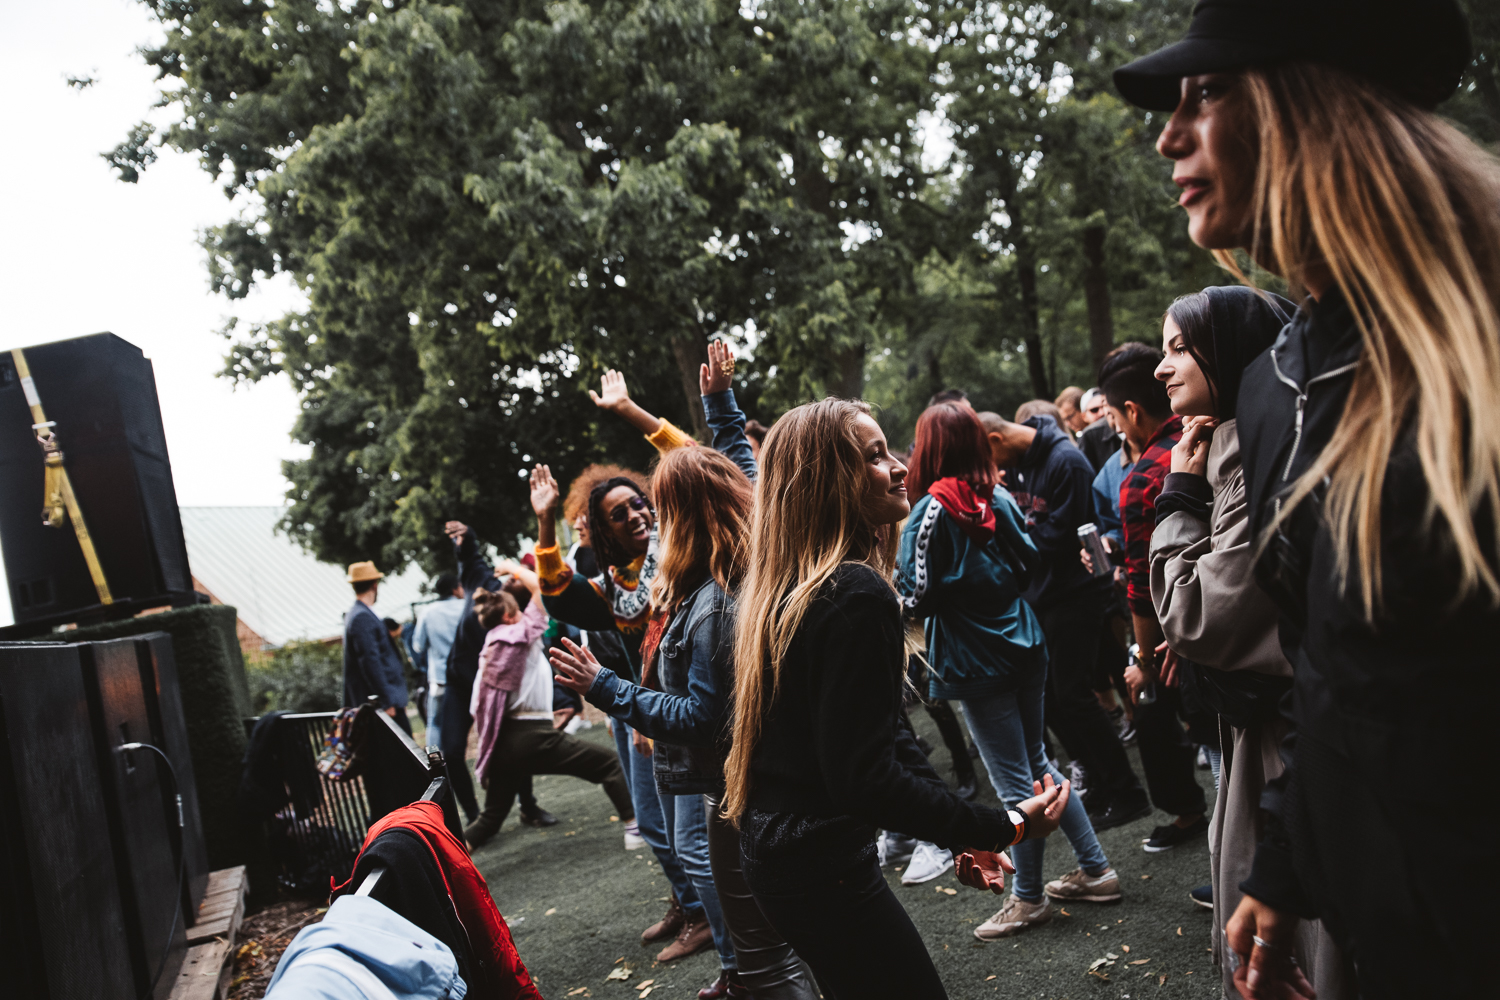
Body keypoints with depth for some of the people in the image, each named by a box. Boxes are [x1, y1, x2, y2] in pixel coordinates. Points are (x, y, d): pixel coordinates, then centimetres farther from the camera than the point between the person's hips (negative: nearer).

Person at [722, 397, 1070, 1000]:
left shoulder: (780, 588, 9)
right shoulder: (858, 595, -22)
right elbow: (866, 777, -26)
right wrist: (1004, 828, -19)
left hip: (772, 850, 10)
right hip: (824, 867, -10)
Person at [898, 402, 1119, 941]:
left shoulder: (930, 513, -17)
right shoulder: (997, 496, 2)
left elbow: (916, 598, -18)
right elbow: (1030, 560, 9)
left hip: (977, 659, -7)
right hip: (1023, 642, 7)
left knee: (1015, 782, 3)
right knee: (1036, 762, 20)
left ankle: (1028, 898, 17)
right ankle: (1095, 868, 27)